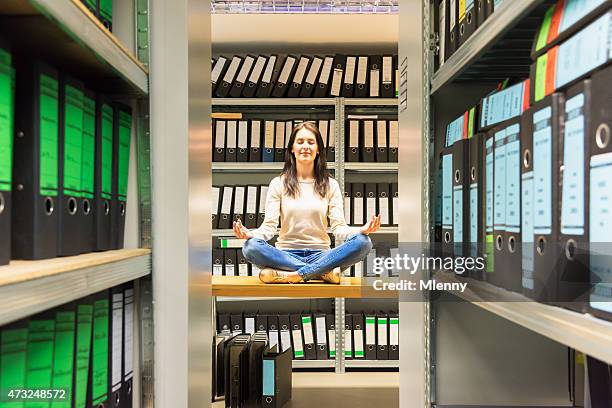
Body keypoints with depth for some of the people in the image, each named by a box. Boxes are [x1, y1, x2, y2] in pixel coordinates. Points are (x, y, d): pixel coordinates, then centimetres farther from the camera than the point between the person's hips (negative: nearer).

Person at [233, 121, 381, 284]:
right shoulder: (278, 184, 7)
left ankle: (291, 274, -28)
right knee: (251, 247, -31)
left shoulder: (330, 185, 9)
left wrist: (361, 230, -21)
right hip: (286, 254, 0)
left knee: (363, 242, -26)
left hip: (320, 254, 1)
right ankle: (323, 272, -25)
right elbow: (269, 226, -2)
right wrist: (249, 234, -24)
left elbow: (339, 227, 0)